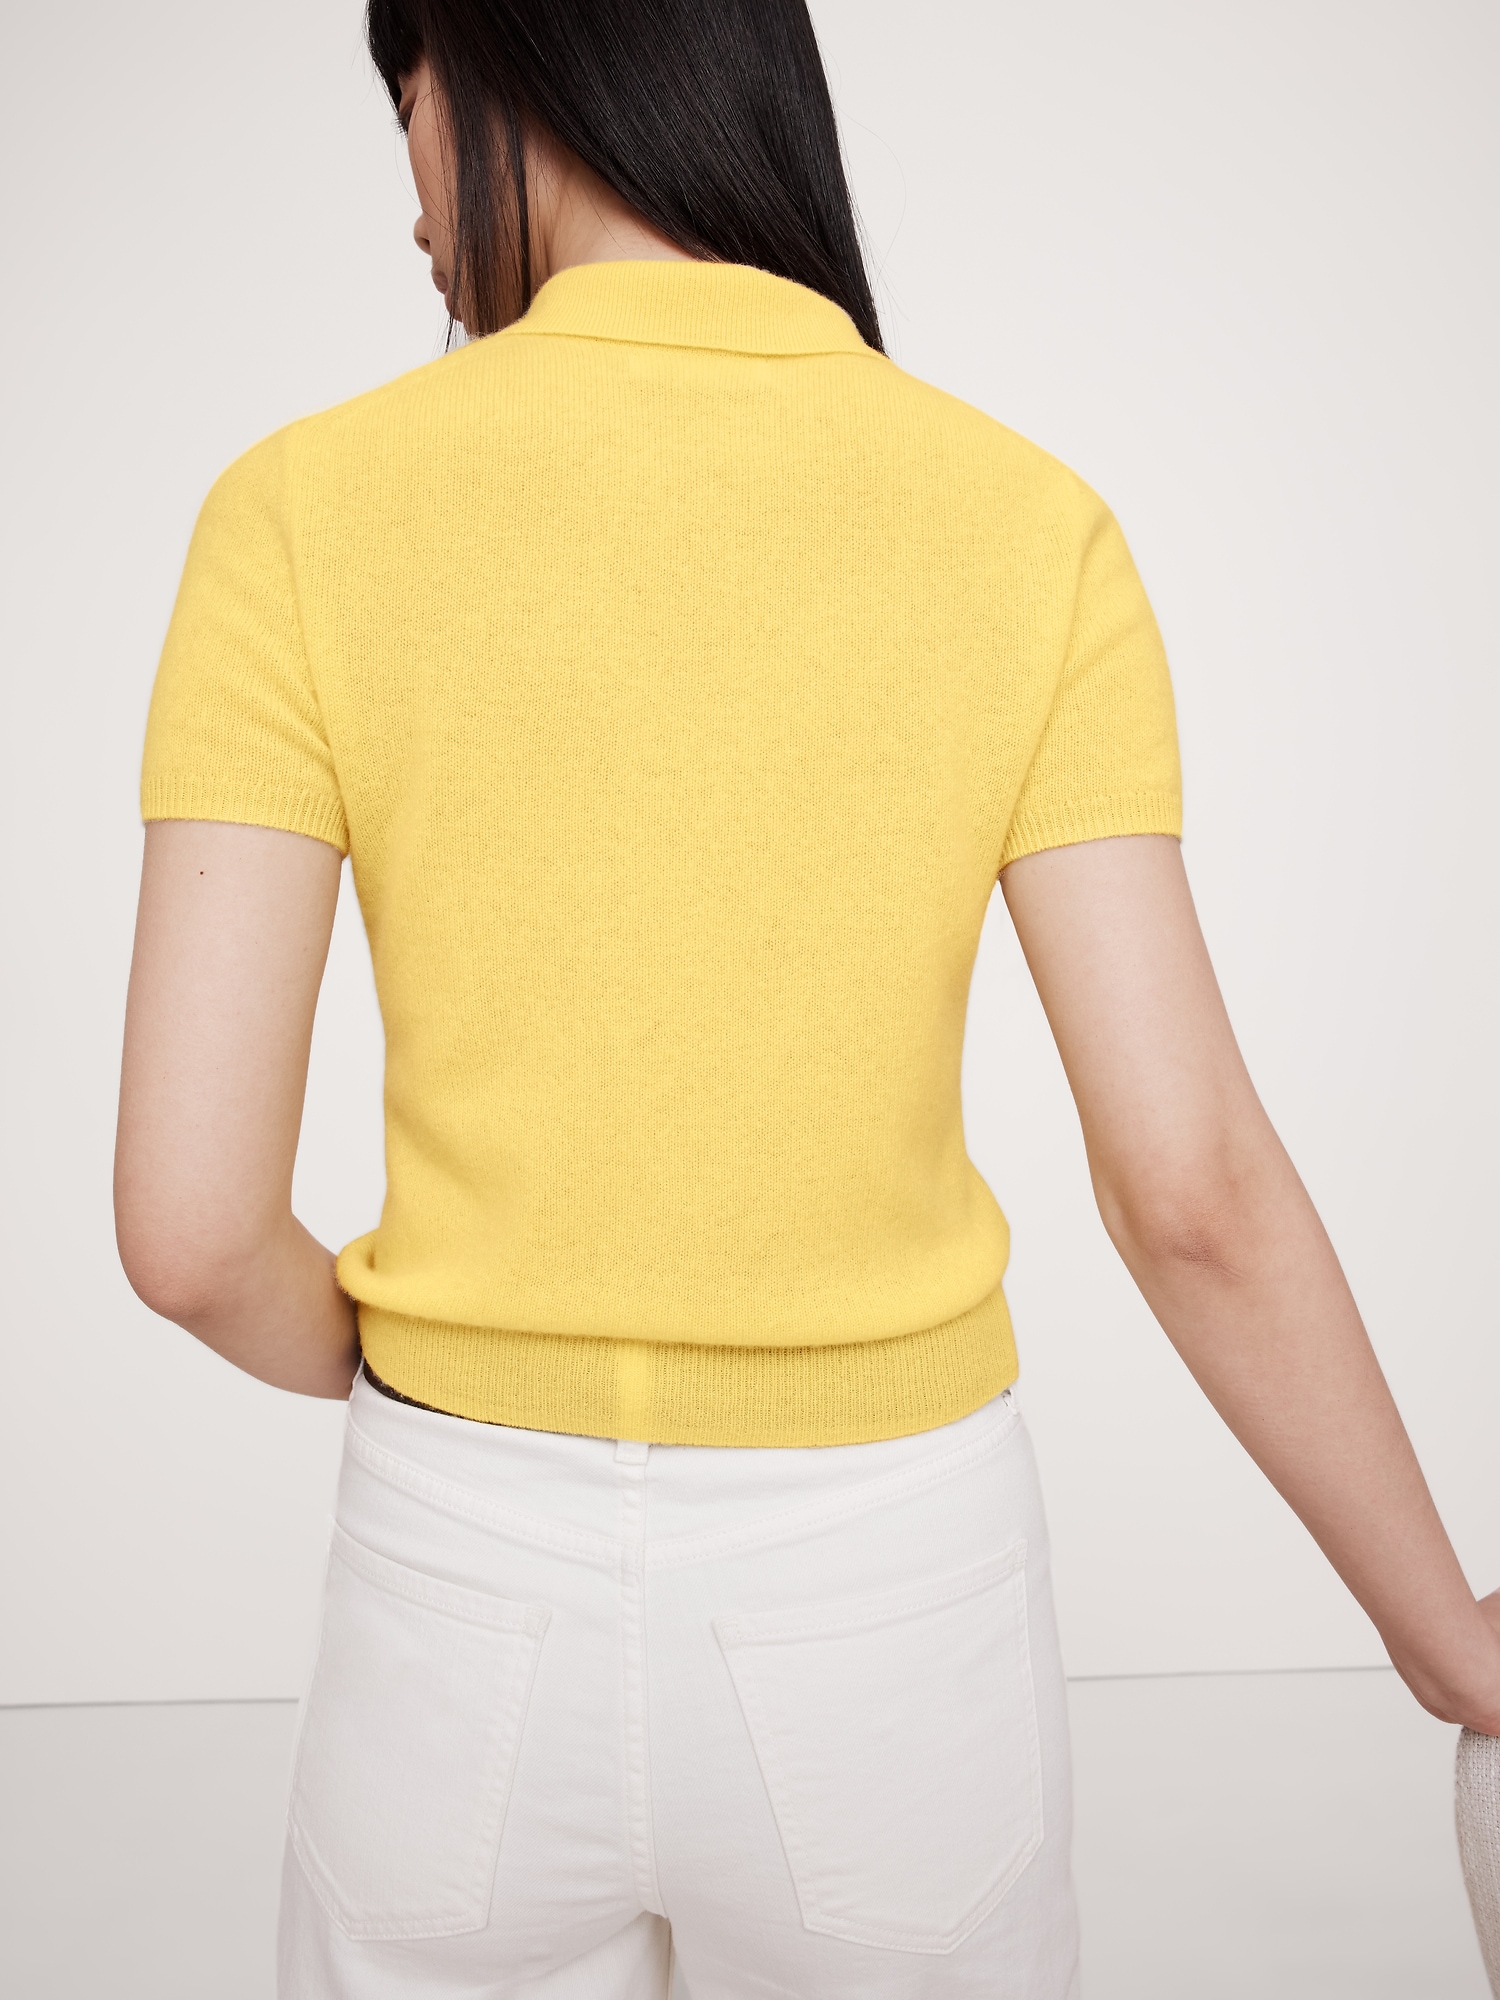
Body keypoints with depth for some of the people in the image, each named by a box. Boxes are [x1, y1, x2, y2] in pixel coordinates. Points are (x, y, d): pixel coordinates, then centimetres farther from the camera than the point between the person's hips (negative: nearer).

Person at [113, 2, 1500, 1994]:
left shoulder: (307, 513, -12)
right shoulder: (1027, 524, -9)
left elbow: (192, 1219, -14)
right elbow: (1193, 1187, -12)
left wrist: (404, 1370, 9)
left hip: (472, 1603, 0)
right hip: (885, 1603, 1)